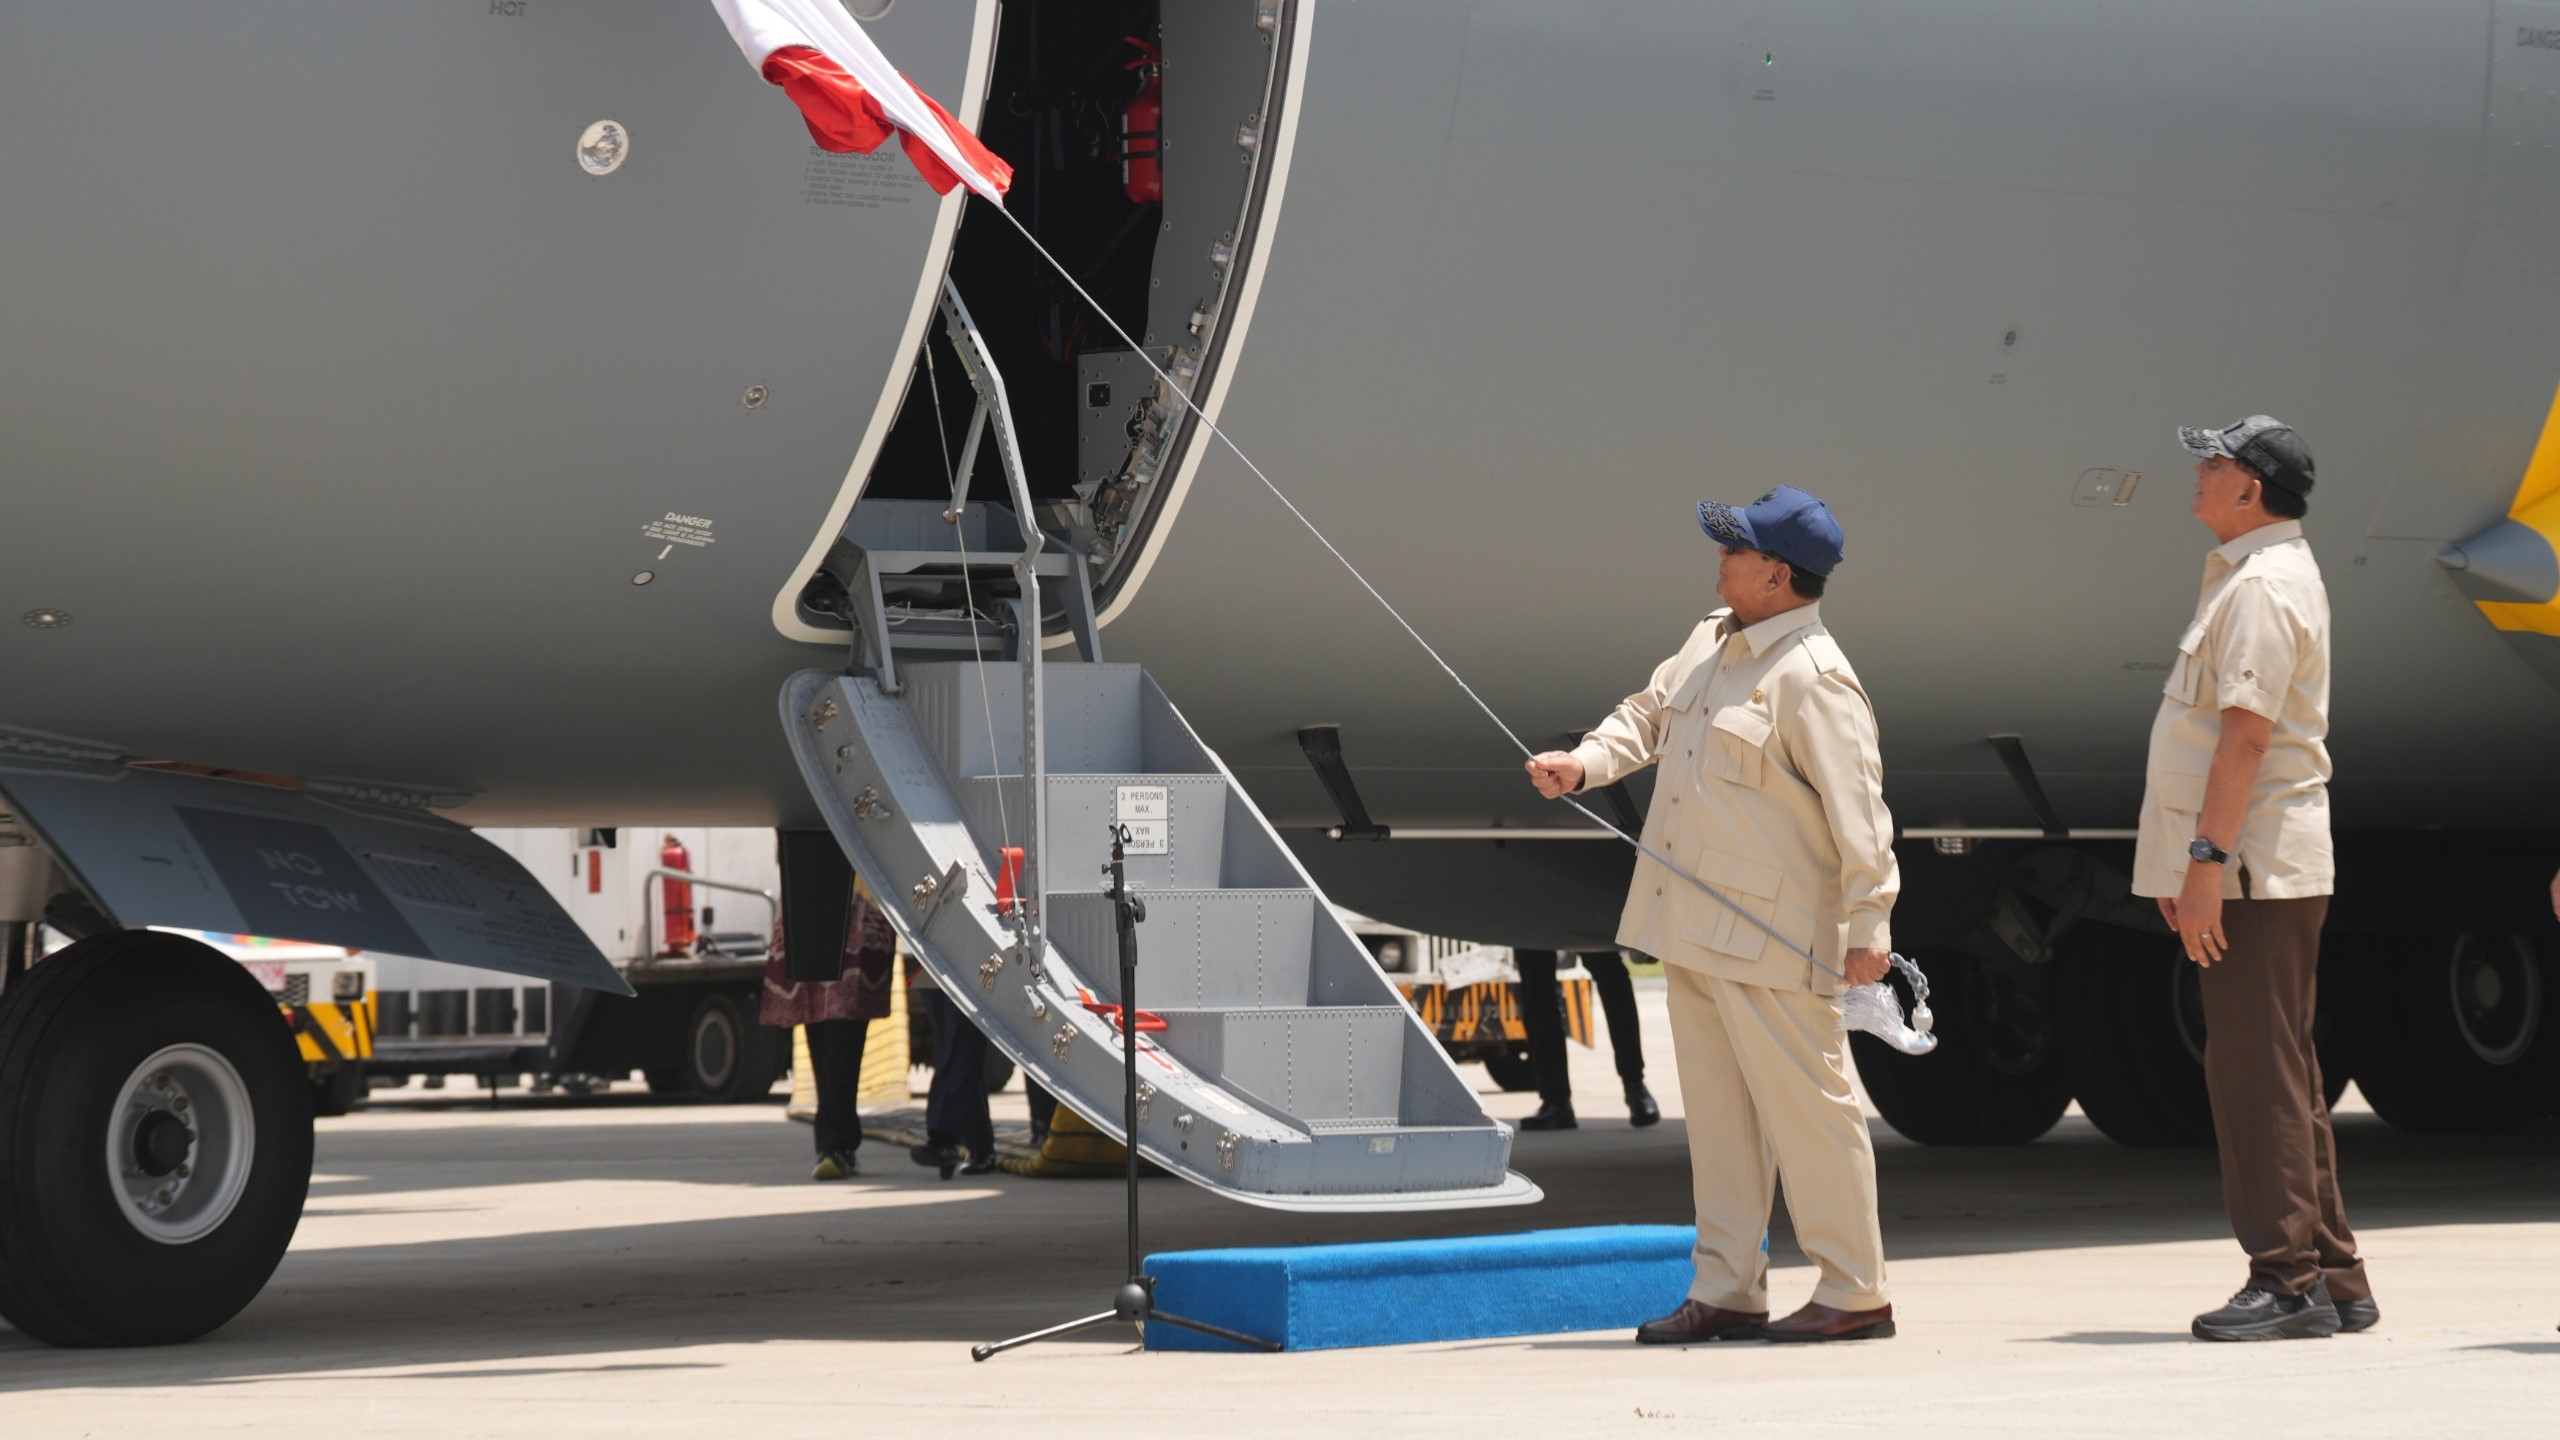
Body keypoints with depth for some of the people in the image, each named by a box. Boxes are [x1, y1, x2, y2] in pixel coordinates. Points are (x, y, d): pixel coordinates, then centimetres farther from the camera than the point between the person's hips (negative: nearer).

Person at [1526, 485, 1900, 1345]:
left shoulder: (1813, 679, -16)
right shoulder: (1711, 640, 11)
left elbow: (1858, 807, -18)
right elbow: (1649, 715, 22)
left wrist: (1869, 924, -19)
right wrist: (1584, 764, 3)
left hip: (1768, 935, -9)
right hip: (1692, 923, 9)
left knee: (1804, 1104, -3)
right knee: (1716, 1108, 12)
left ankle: (1855, 1292, 5)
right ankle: (1727, 1291, 18)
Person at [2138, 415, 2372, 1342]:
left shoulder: (2262, 586, -14)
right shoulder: (2255, 576, 19)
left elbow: (2246, 732, -22)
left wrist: (2208, 858, -24)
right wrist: (2186, 866, 22)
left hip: (2255, 869, -11)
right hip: (2256, 870, 11)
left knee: (2258, 1074, -9)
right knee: (2276, 1076, 12)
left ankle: (2289, 1281, -7)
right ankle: (2331, 1280, 17)